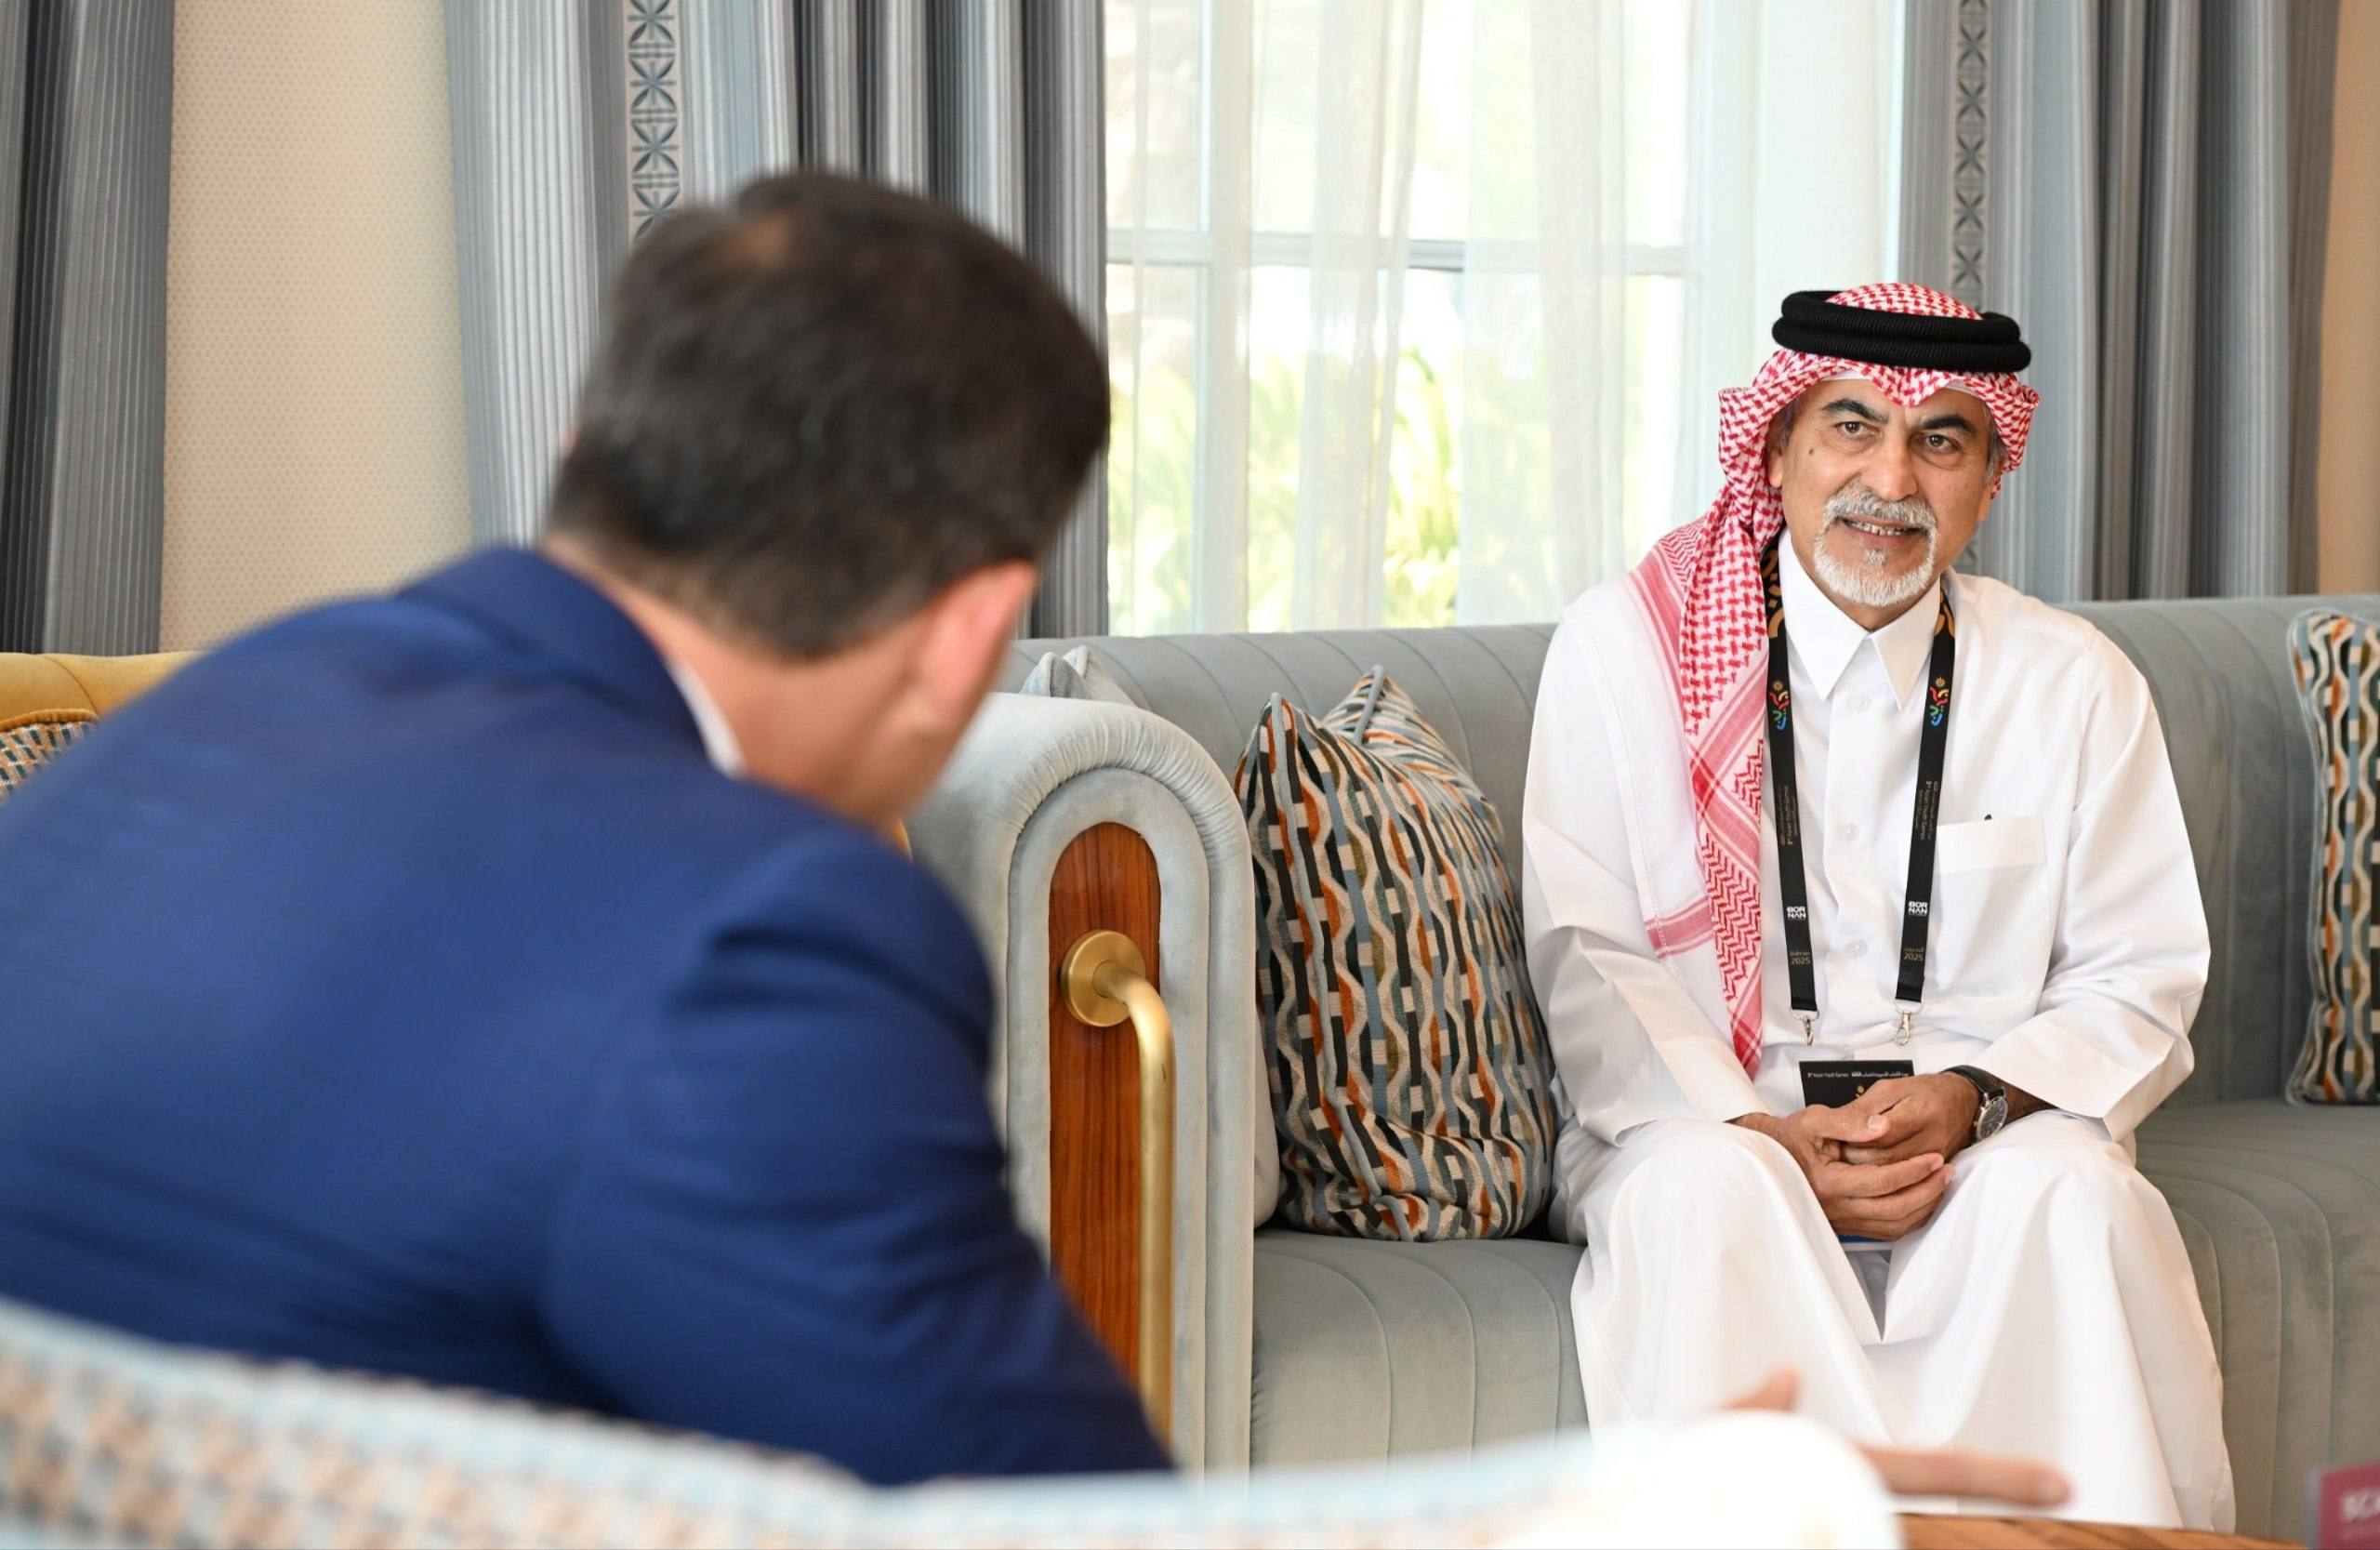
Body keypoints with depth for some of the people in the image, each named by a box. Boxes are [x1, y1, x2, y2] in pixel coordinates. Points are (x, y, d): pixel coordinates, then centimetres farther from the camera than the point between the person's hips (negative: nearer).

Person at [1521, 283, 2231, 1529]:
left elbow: (2140, 983, 7)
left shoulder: (2076, 686, 7)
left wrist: (1970, 1098, -13)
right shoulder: (1626, 646, 2)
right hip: (1703, 1116, -1)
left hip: (1993, 1133, 1)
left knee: (2068, 1189, -31)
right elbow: (1587, 960, -2)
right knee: (1706, 1188, -34)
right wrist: (1764, 1132, -18)